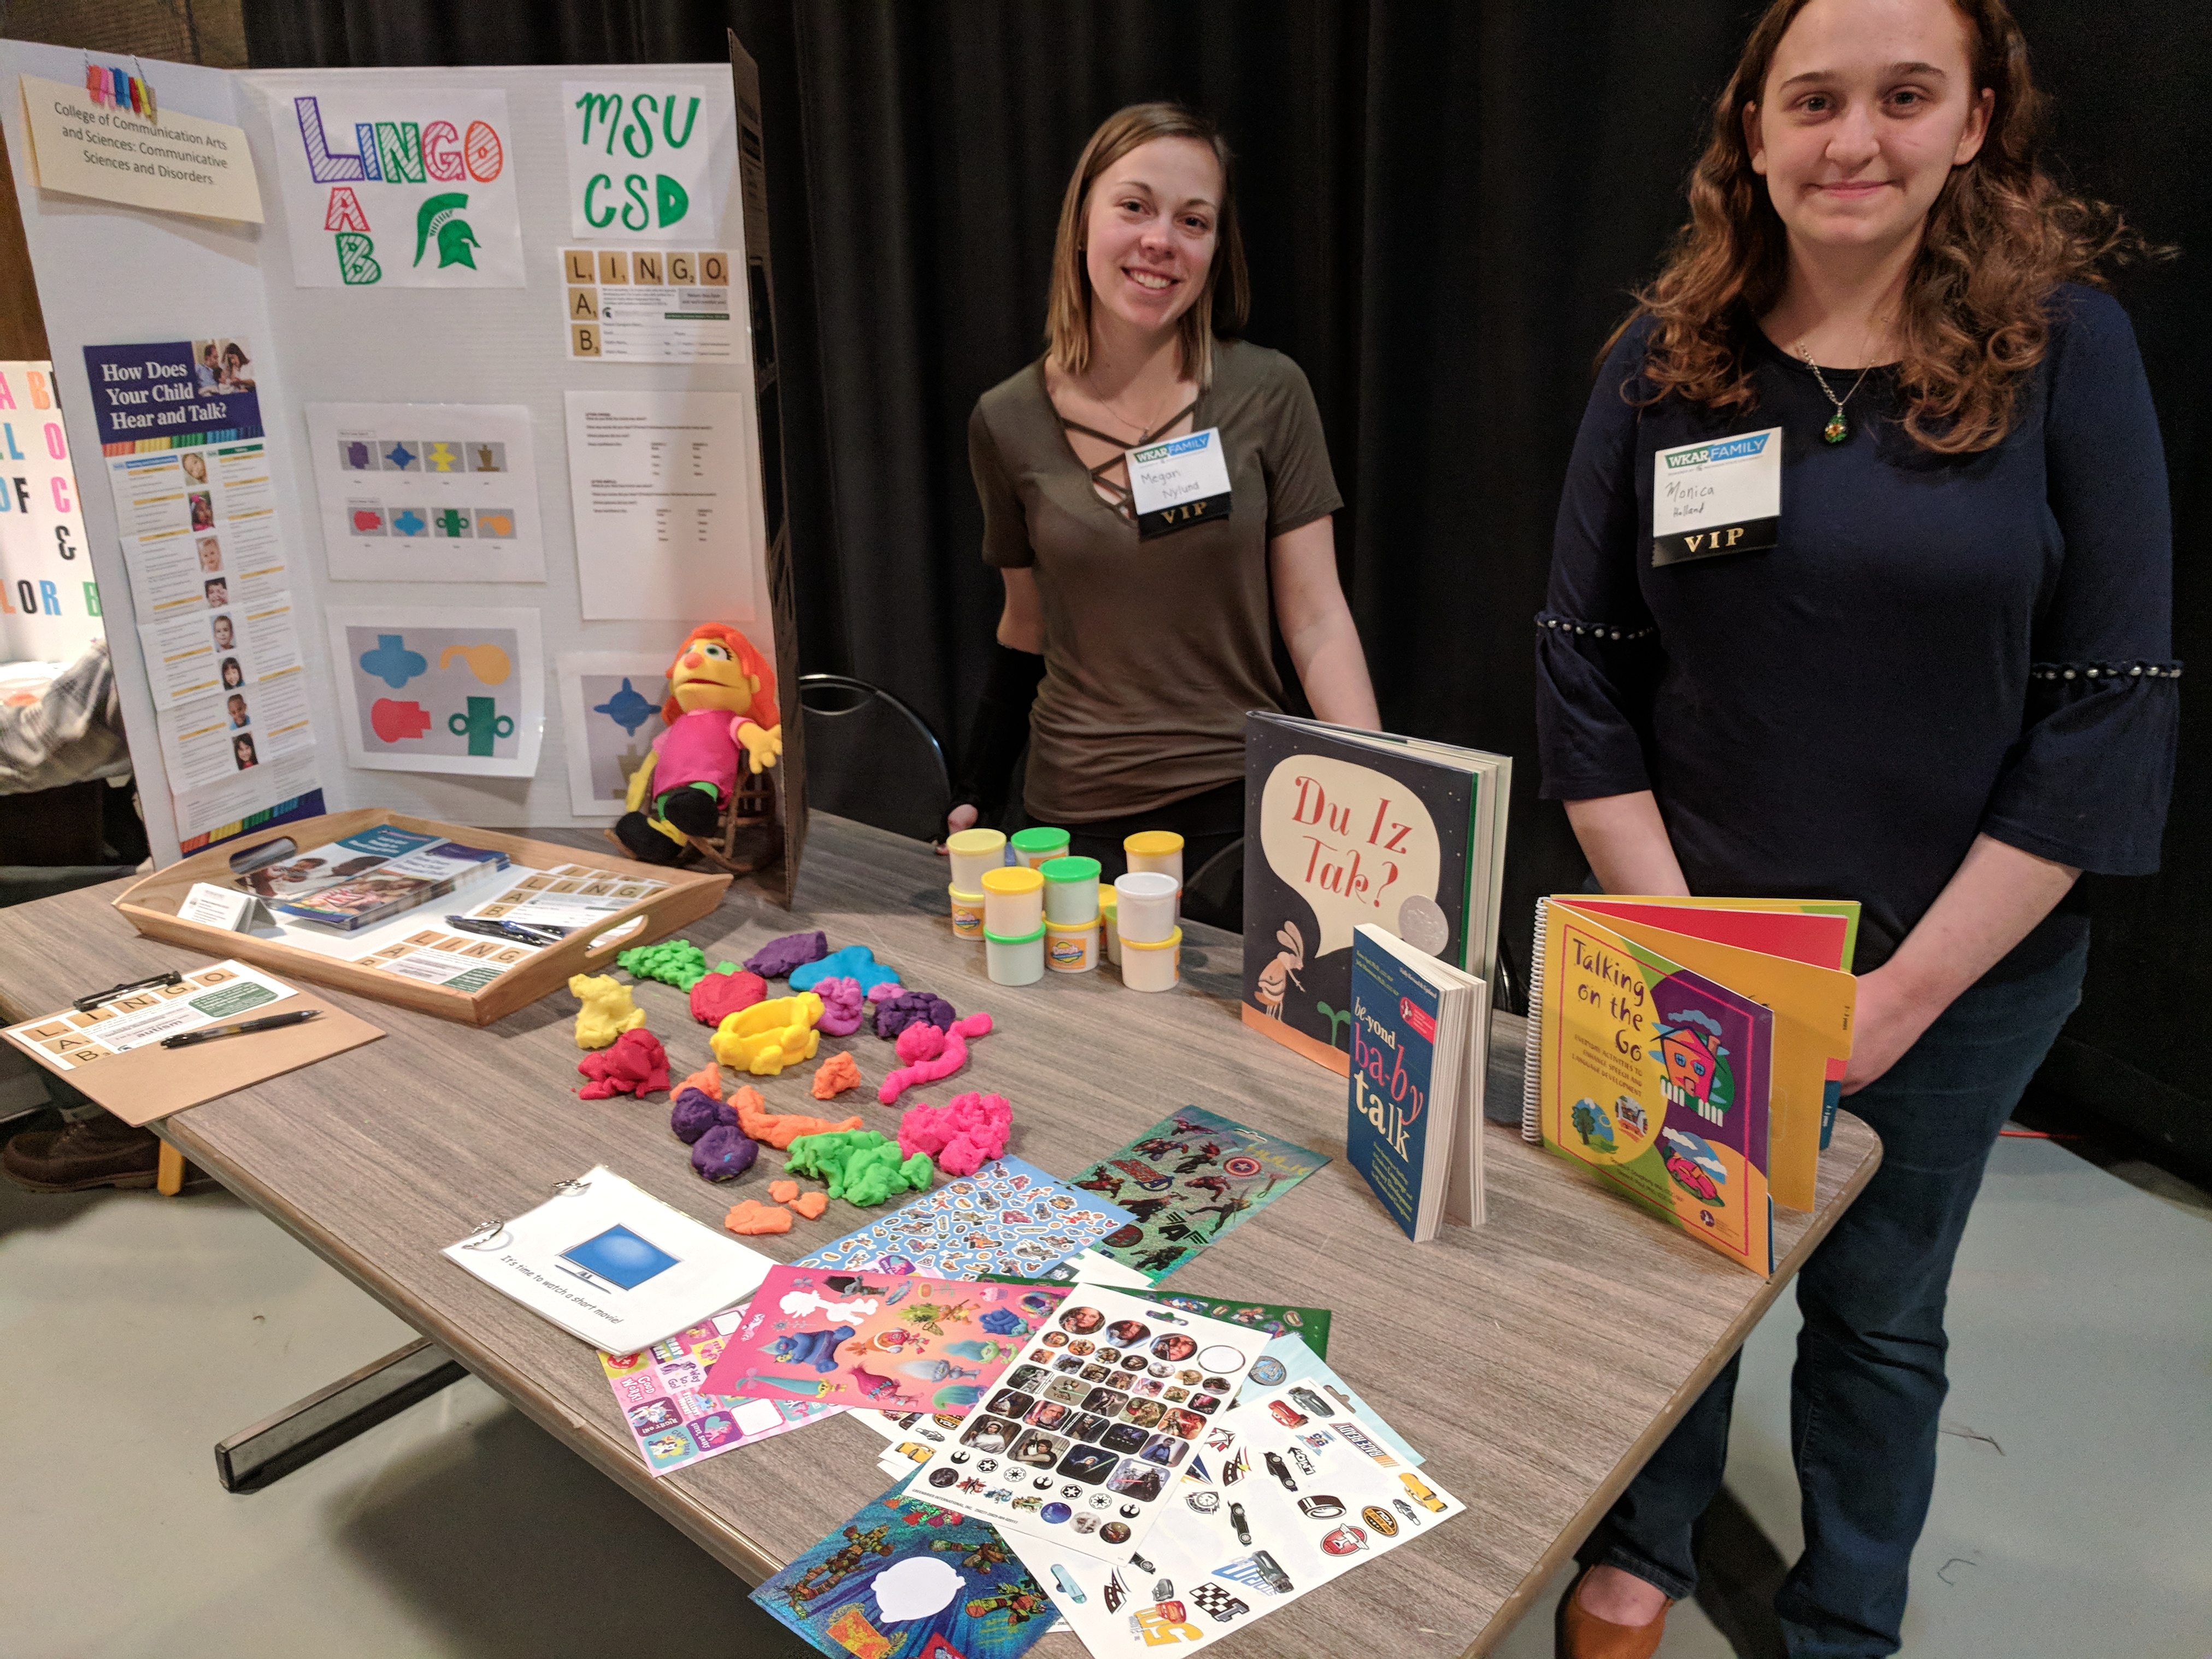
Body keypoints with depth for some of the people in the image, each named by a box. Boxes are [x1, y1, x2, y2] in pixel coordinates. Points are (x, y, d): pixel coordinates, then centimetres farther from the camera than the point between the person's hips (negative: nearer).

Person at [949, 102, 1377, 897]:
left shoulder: (1269, 394, -5)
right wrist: (977, 798, 6)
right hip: (1075, 818, 1)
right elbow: (1026, 625, 10)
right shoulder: (1008, 423, -1)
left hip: (1242, 806, -1)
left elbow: (1318, 622, -6)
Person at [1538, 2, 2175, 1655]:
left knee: (1878, 1310, 16)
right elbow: (1585, 678, -4)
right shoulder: (1665, 362, -3)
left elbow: (2110, 707, -10)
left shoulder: (2067, 345, -8)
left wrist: (1910, 988, -14)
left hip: (1961, 968, -1)